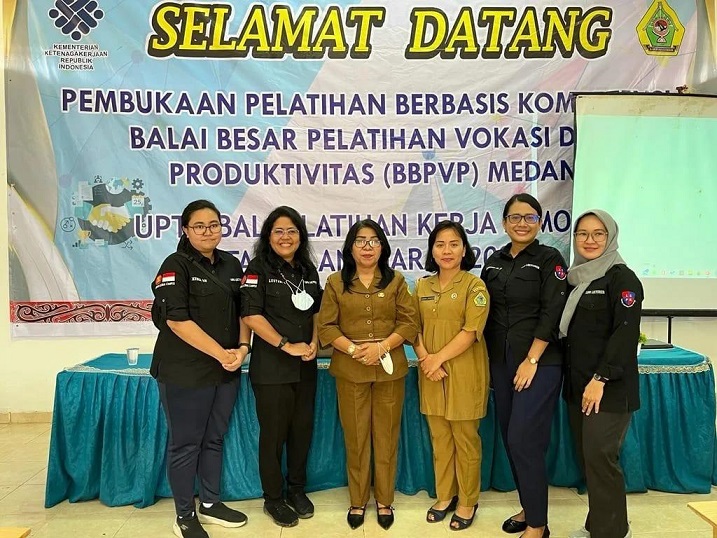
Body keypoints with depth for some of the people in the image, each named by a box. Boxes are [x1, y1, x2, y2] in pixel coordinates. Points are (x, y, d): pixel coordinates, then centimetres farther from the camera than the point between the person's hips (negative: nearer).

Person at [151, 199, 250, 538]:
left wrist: (242, 348, -5)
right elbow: (177, 320, -18)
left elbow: (242, 311, 12)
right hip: (185, 371, -6)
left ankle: (211, 503, 33)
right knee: (186, 443, 6)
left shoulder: (231, 265, 10)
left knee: (214, 439, 17)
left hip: (226, 370, 6)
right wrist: (221, 353, -18)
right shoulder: (176, 265, -9)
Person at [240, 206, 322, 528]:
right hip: (271, 367, -5)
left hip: (305, 366, 5)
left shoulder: (309, 270, 9)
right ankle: (273, 499, 25)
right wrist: (286, 345, -17)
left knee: (303, 428, 13)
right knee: (274, 433, 6)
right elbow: (251, 315, -16)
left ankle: (296, 489, 34)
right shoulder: (259, 269, -8)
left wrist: (314, 343, -2)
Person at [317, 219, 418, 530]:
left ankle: (384, 501, 26)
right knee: (355, 438, 9)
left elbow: (409, 323, -1)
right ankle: (357, 502, 26)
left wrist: (382, 347, -15)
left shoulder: (396, 281, 5)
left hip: (389, 369, 1)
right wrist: (353, 349, -16)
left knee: (386, 437, 9)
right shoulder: (335, 283, 3)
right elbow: (326, 326, -2)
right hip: (350, 371, 0)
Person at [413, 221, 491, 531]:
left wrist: (440, 357, -17)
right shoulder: (422, 287, 8)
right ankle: (445, 496, 30)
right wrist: (425, 358, -9)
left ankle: (468, 502, 23)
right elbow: (415, 328, 7)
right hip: (432, 374, 4)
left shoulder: (474, 286, -7)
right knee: (439, 438, 14)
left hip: (464, 373, -4)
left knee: (465, 439, 7)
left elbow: (471, 331, -14)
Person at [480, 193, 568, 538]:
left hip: (538, 363, -6)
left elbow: (551, 314, -12)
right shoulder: (494, 262, 10)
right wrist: (487, 357, 7)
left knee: (524, 441, -7)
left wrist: (531, 361, -16)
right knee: (510, 439, 12)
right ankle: (528, 507, 29)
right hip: (500, 363, 6)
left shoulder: (550, 259, -5)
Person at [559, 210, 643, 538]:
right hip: (577, 385, 7)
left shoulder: (622, 278, -8)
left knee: (600, 457, -5)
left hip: (609, 388, -7)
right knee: (586, 457, 12)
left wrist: (600, 379, -20)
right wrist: (576, 379, 10)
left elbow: (625, 334, -16)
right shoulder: (576, 278, 13)